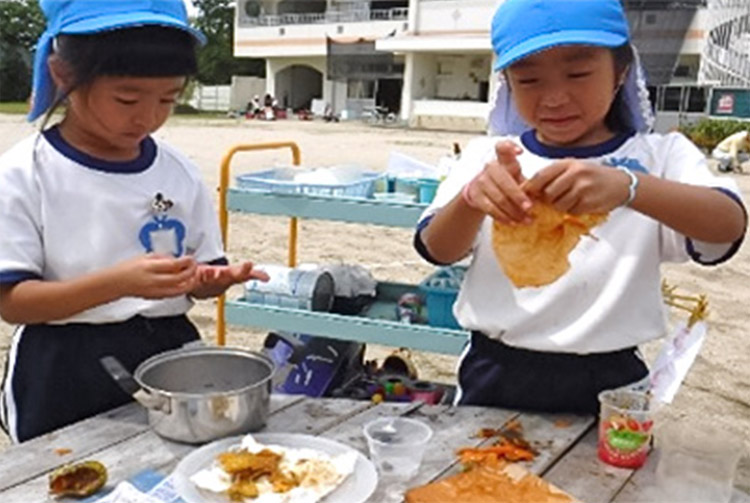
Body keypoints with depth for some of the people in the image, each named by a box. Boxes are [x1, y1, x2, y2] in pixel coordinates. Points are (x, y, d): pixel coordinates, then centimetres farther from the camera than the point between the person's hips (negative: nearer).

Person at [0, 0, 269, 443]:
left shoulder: (180, 174, 0)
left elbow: (196, 282, 7)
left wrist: (212, 279, -17)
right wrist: (117, 282, -28)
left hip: (168, 352, 3)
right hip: (64, 375, -3)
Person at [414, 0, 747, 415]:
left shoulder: (658, 157, -2)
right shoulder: (487, 158, 1)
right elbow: (437, 250, -10)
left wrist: (628, 187, -38)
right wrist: (473, 199, -33)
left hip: (606, 385, -1)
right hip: (495, 379, 2)